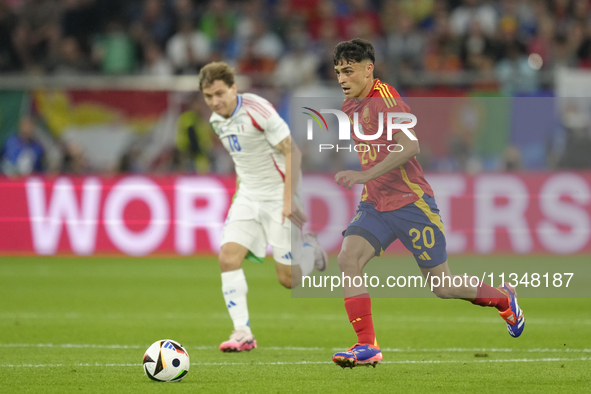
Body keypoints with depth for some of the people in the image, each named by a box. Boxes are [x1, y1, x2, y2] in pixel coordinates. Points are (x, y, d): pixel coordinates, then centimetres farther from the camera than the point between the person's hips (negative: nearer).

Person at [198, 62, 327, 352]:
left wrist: (289, 199, -23)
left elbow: (292, 152, -18)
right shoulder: (217, 120, 5)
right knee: (228, 258, -13)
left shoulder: (258, 111, -19)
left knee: (288, 279, -5)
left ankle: (309, 249, 29)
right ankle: (243, 333, -10)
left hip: (278, 196, -6)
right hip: (247, 197, 6)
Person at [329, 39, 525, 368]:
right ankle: (367, 347, -15)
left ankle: (504, 299, 30)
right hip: (375, 205, 7)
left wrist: (365, 175, -36)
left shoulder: (385, 98, -17)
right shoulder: (350, 106, 10)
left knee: (442, 286, 1)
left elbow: (409, 146, -31)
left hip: (411, 203, -7)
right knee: (348, 259, -18)